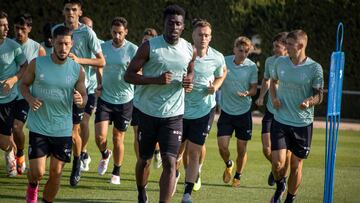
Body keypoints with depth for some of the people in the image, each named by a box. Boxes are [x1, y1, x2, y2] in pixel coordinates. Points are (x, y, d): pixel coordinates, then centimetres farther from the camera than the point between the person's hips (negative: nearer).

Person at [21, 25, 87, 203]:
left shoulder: (77, 70, -3)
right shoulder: (37, 64, -7)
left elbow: (83, 97, 5)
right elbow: (24, 85, 6)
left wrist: (80, 100, -20)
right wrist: (30, 98, -15)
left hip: (63, 129, 1)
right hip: (38, 127, -1)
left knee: (56, 173, 3)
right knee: (37, 173, -5)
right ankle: (32, 187, 32)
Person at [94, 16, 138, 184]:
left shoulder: (133, 50, -8)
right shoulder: (103, 47, 2)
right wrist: (99, 84, 4)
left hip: (124, 100, -2)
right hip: (105, 98, 2)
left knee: (118, 139, 6)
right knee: (100, 137, -8)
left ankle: (116, 172, 23)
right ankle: (105, 155, 27)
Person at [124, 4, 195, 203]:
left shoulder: (189, 50, 1)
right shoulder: (150, 46, -10)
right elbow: (129, 75, -11)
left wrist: (189, 81, -3)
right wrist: (157, 79, -24)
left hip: (173, 114, 1)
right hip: (148, 112, -1)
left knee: (170, 162, -12)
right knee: (144, 159, 14)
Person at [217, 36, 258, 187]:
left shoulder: (252, 67, -6)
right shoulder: (224, 62, -6)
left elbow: (254, 89, 0)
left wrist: (247, 93, -21)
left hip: (244, 112, 0)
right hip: (226, 111, 0)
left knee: (242, 149, 5)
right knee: (222, 146, -9)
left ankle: (238, 176, 28)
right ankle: (228, 165, 25)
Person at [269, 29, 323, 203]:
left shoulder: (314, 68, -9)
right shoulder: (280, 62, 0)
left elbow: (319, 95, -3)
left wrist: (309, 101, -25)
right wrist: (273, 97, 0)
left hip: (303, 123, -1)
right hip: (280, 121, 1)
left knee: (296, 165, 7)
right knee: (278, 163, -10)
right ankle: (280, 186, 23)